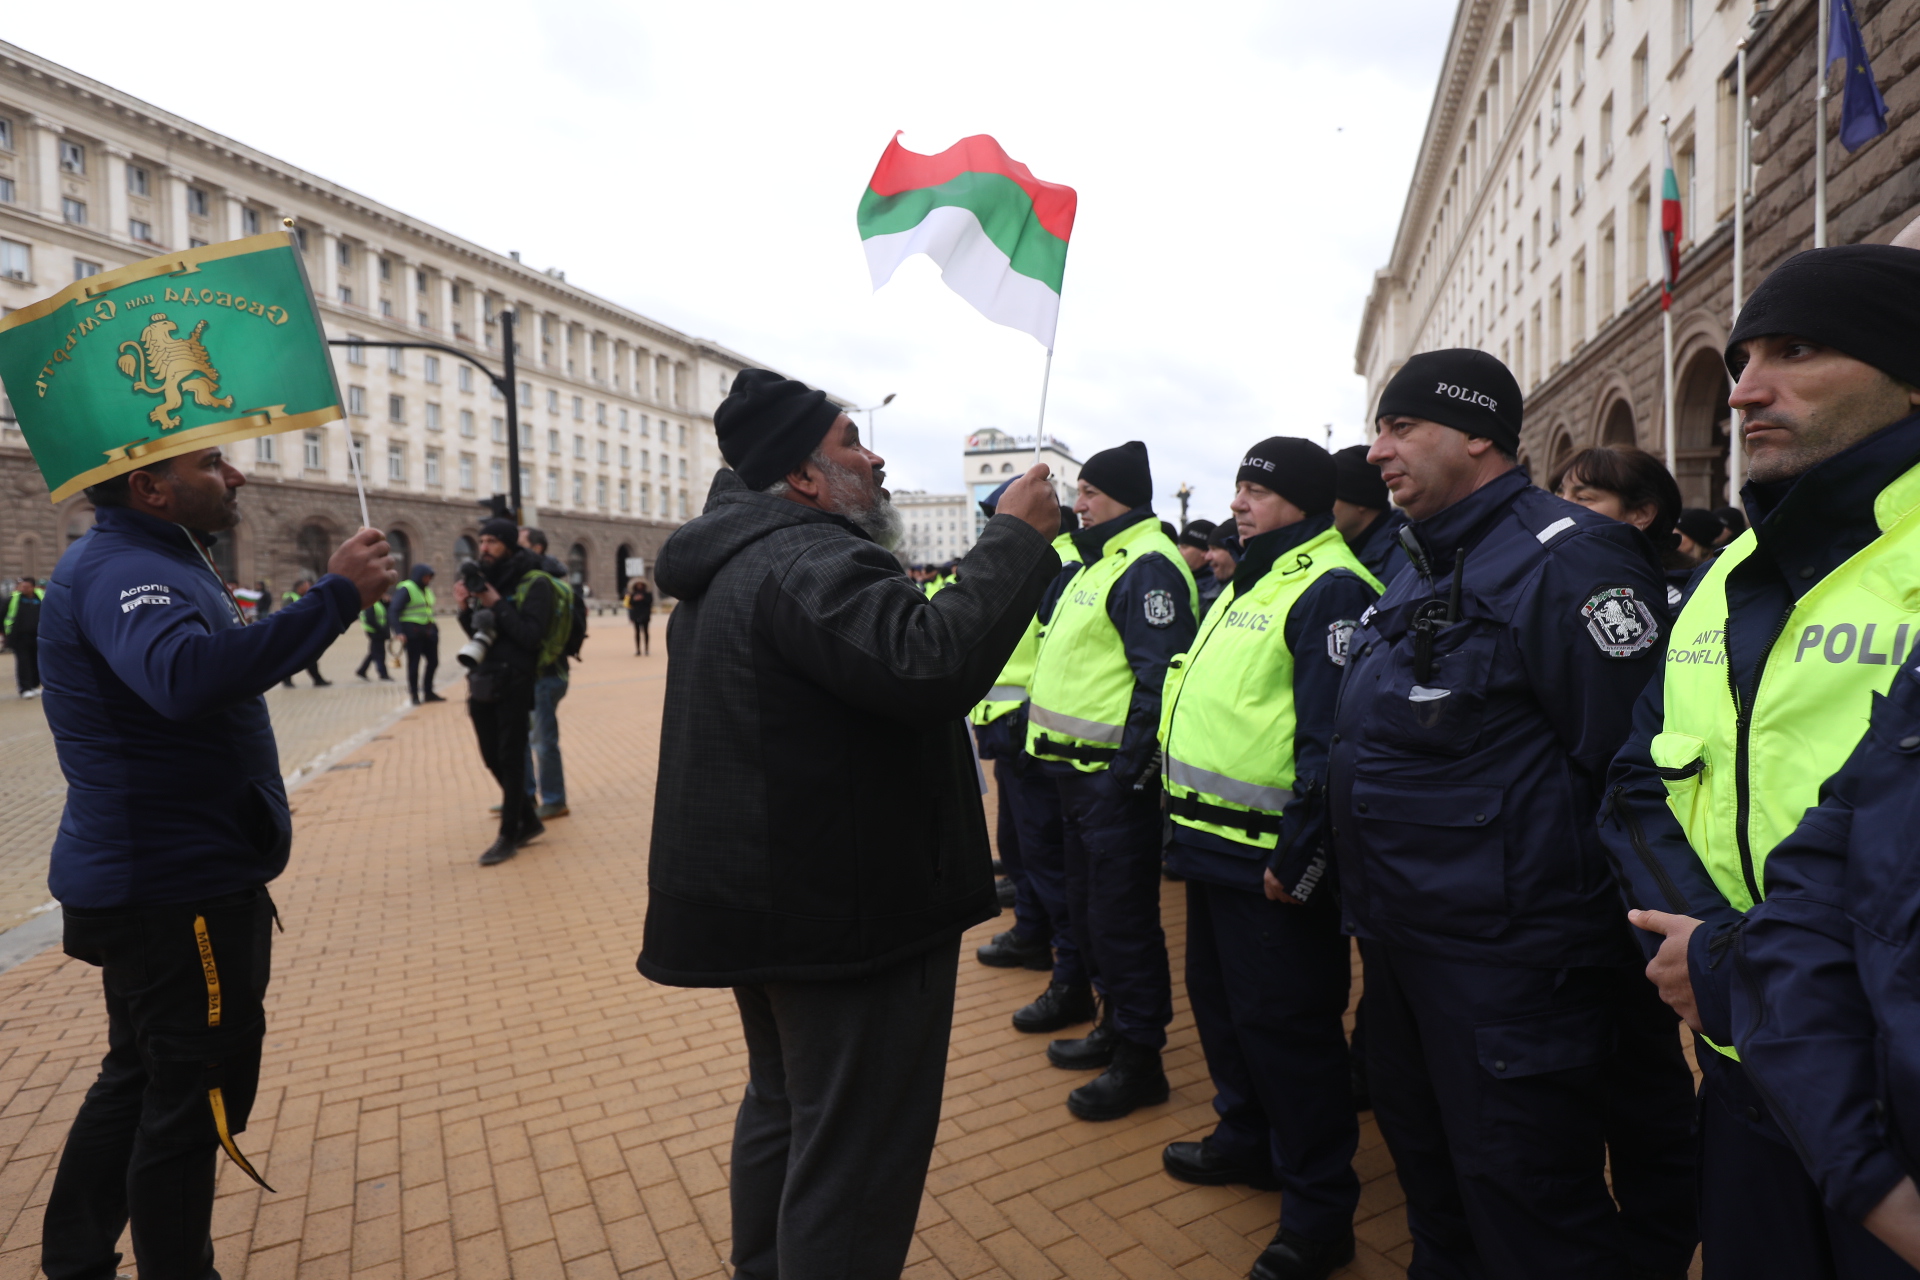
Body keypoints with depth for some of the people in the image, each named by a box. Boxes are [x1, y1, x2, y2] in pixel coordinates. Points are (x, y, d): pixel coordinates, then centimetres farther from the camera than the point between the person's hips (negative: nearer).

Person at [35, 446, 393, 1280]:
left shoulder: (148, 561, 13)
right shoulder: (120, 569, -21)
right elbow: (187, 678, -43)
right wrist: (336, 595, -41)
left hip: (151, 883, 11)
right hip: (177, 890, -11)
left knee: (140, 1080, 24)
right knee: (194, 1100, 4)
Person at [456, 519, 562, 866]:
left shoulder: (534, 583, -10)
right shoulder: (488, 580, 12)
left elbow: (531, 636, -19)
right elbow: (479, 635, 15)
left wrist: (498, 605, -21)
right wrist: (466, 610, -2)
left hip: (514, 684, -7)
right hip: (483, 682, 7)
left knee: (511, 760, 0)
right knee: (493, 759, 13)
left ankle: (509, 836, 10)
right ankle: (528, 821, 28)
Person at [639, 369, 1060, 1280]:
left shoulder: (737, 559, 12)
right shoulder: (810, 560, -22)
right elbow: (934, 666, -36)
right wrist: (1016, 537, -25)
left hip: (765, 895, 11)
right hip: (850, 916, -11)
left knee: (783, 1107, 27)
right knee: (854, 1157, 3)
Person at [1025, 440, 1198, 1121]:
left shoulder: (1148, 568, -15)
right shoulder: (1101, 563, 17)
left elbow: (1160, 677, -22)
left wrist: (1130, 767, -23)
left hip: (1115, 776, -10)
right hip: (1079, 769, 10)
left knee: (1122, 917, 0)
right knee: (1089, 907, 19)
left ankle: (1140, 1059, 15)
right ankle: (1116, 1025, 35)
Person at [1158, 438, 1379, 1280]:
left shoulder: (1330, 592, -15)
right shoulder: (1249, 584, 16)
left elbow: (1331, 738, -22)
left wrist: (1299, 856, -21)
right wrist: (1186, 815, 20)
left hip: (1270, 857, -10)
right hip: (1216, 843, 10)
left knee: (1283, 1023, 2)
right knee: (1220, 997, 22)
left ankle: (1319, 1212, 20)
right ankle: (1248, 1138, 43)